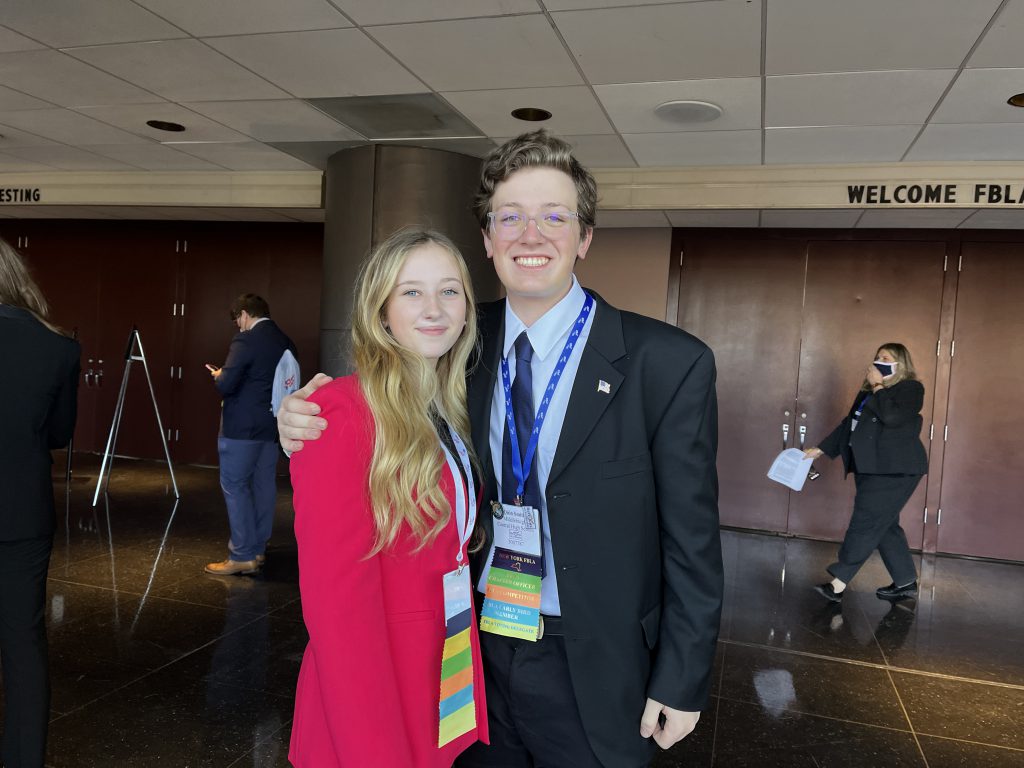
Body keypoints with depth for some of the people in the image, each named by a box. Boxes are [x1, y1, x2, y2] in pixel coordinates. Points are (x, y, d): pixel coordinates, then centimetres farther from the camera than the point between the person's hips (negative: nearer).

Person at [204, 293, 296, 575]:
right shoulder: (286, 343, 8)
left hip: (241, 428, -7)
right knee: (264, 486, 13)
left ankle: (243, 556, 1)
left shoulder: (245, 341, -14)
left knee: (235, 486, 0)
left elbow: (225, 386, -19)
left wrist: (218, 375, 5)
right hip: (272, 427, 8)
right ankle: (258, 549, 22)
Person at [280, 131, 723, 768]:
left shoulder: (670, 364, -15)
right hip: (474, 648, 3)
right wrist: (311, 430, -13)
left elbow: (692, 543, -10)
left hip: (593, 673, -3)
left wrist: (682, 684, -6)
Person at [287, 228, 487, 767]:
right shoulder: (343, 414, -20)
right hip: (375, 697, -7)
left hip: (451, 678, 7)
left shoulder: (448, 412, 3)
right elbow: (338, 604, -21)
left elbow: (452, 554, 7)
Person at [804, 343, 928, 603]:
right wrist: (820, 449, 18)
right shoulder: (869, 392, 17)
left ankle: (838, 583, -9)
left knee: (867, 523, -9)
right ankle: (906, 582, 22)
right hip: (871, 468, 8)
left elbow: (891, 416, -25)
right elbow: (848, 424, 21)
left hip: (895, 469, -8)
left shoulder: (911, 388, -6)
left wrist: (878, 386, -12)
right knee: (884, 524, 11)